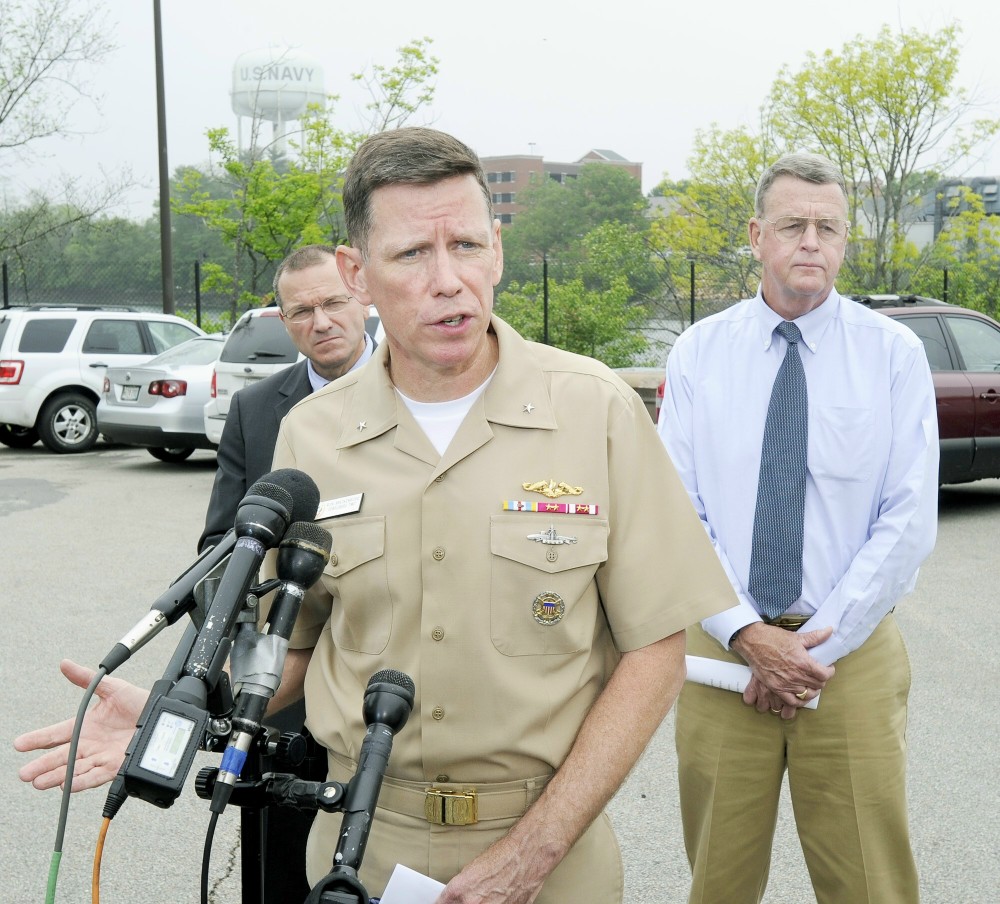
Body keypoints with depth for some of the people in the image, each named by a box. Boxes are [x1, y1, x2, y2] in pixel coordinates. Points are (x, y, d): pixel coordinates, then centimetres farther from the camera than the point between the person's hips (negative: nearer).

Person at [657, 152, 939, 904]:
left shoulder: (895, 354, -1)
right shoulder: (698, 353, 2)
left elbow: (909, 522, -6)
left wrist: (819, 646, -12)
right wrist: (746, 633, -12)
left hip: (852, 652, -1)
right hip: (723, 647, 1)